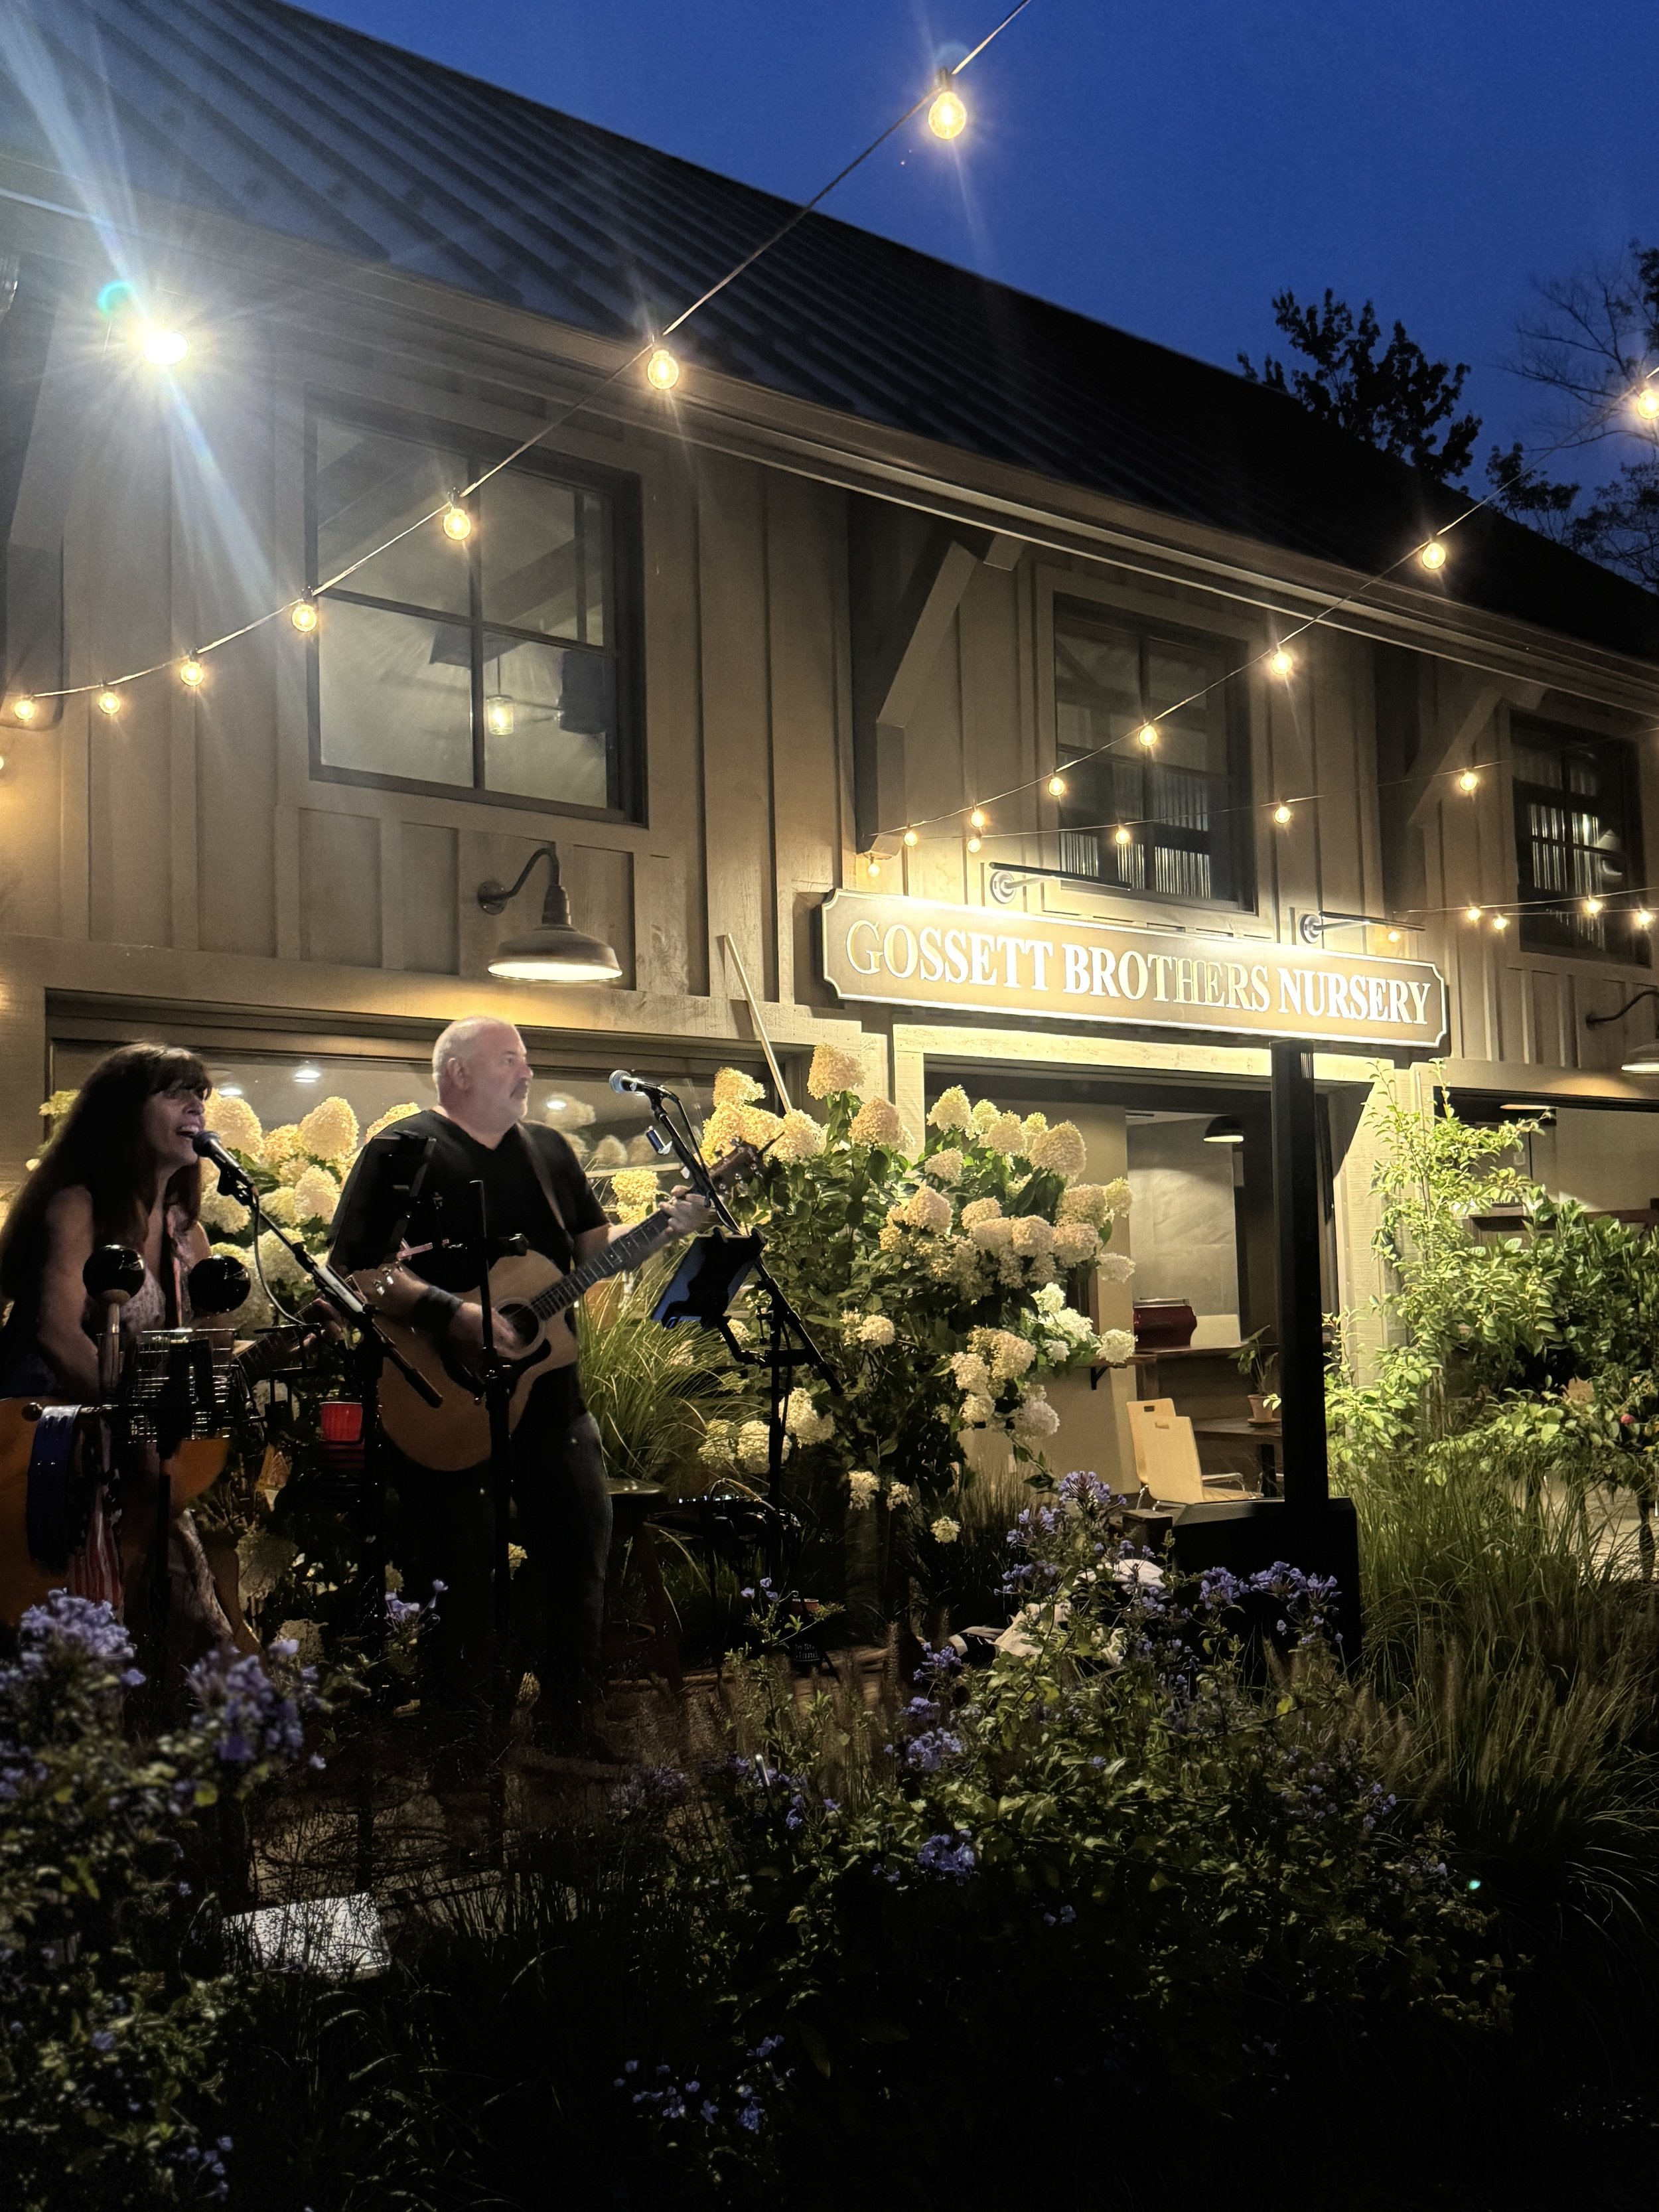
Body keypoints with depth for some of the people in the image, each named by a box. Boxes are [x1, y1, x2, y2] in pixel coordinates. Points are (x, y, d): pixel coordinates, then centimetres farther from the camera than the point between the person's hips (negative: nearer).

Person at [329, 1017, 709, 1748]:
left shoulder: (548, 1150, 13)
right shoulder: (403, 1152, -8)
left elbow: (596, 1248, 16)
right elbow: (352, 1269, -17)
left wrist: (663, 1227, -2)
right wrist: (452, 1315, -26)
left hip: (548, 1388, 7)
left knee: (581, 1541, 11)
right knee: (458, 1577, 2)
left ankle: (570, 1730, 28)